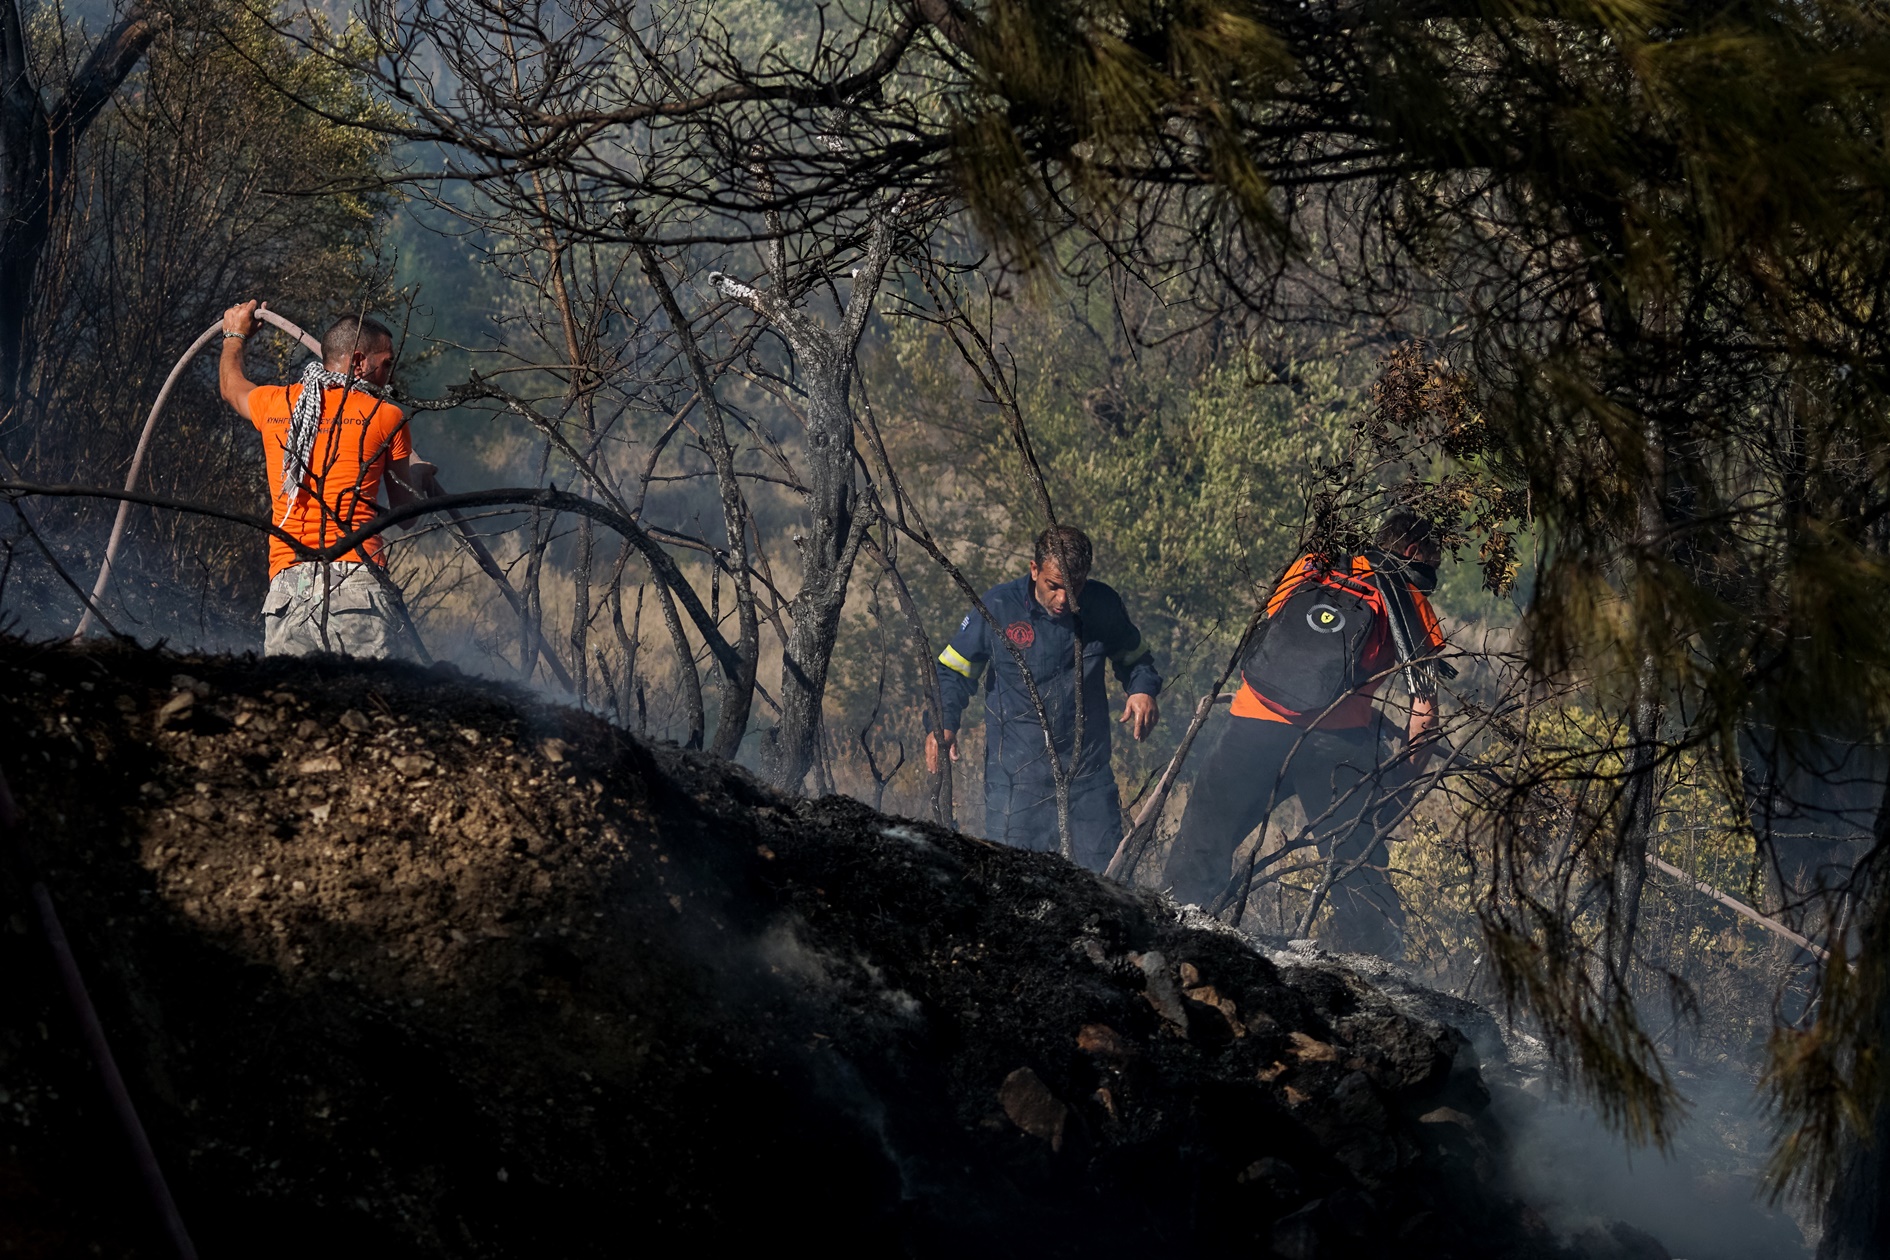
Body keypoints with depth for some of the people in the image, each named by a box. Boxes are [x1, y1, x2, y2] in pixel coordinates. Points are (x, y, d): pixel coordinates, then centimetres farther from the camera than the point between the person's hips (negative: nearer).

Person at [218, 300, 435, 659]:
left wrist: (235, 334, 63)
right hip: (356, 582, -4)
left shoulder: (275, 404, 16)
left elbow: (231, 386, 43)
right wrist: (419, 477, 38)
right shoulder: (386, 417, 6)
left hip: (285, 586, 4)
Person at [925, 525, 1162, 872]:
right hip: (1017, 775, -2)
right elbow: (952, 670, 3)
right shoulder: (997, 608, -9)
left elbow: (1134, 658, 17)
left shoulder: (1103, 606, -2)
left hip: (1089, 774, 2)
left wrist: (1143, 690, -5)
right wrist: (944, 723, -14)